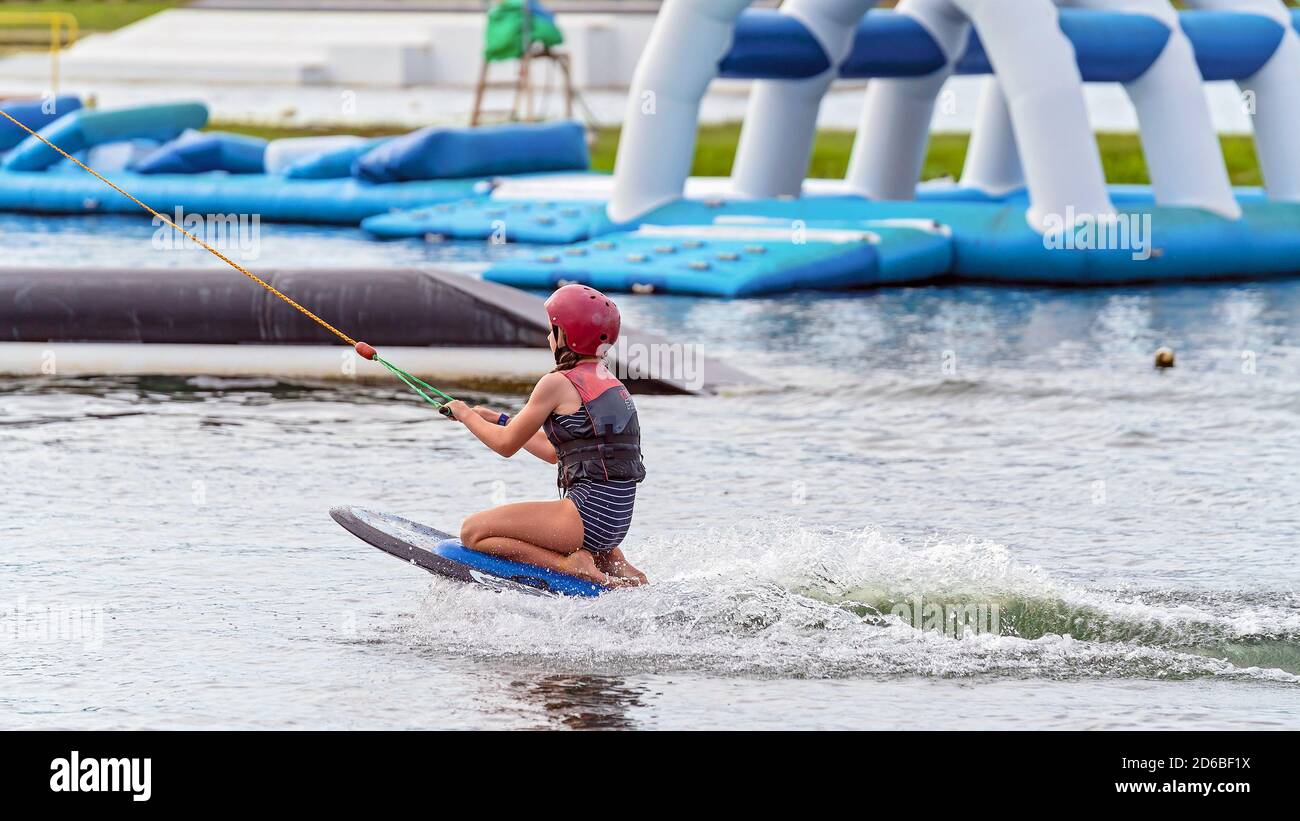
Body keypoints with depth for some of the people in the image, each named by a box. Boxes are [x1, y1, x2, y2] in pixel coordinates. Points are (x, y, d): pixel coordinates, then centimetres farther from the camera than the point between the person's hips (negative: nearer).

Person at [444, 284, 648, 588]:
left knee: (473, 532, -5)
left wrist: (467, 415, 15)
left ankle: (572, 567, -14)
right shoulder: (610, 383, 15)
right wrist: (499, 420, 32)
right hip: (617, 518, 9)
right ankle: (617, 569, 17)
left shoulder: (559, 383, -11)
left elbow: (507, 445, -2)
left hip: (590, 513, -9)